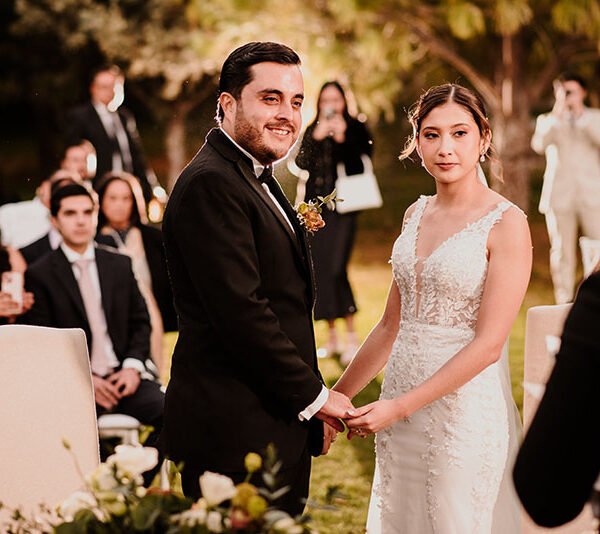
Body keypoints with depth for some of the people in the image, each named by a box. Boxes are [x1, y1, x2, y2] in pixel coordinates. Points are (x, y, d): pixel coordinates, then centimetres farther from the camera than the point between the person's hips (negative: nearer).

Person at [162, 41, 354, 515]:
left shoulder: (256, 178, 17)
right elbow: (240, 311, -22)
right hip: (235, 435, -10)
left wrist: (311, 414, 12)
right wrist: (313, 397, -12)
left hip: (279, 429, 10)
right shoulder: (211, 183, -15)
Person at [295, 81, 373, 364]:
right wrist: (316, 138, -13)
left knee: (335, 269, -16)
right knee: (319, 268, 5)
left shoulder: (356, 129, 1)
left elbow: (363, 163, -8)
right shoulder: (312, 131, 11)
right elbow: (301, 163, -1)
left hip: (342, 207, -4)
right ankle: (332, 336, 16)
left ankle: (351, 335, -8)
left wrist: (343, 139, -17)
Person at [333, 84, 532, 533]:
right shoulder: (416, 214, 9)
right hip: (400, 403, 6)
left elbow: (488, 344, -16)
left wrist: (399, 407, -18)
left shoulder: (506, 224, -11)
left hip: (464, 406, -6)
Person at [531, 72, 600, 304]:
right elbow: (538, 145, -8)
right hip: (560, 196, 0)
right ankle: (563, 305, 1)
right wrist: (557, 112, -15)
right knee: (562, 253, -3)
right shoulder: (548, 120, 12)